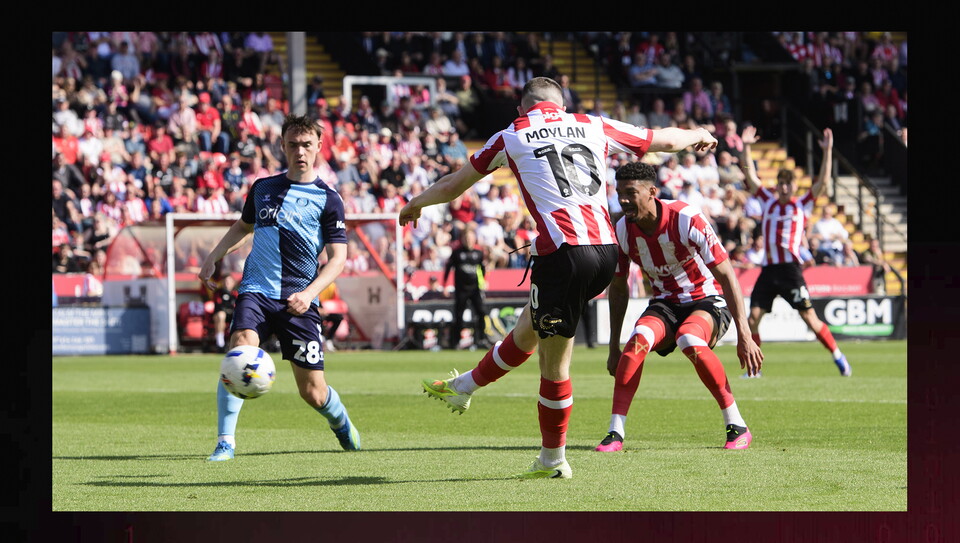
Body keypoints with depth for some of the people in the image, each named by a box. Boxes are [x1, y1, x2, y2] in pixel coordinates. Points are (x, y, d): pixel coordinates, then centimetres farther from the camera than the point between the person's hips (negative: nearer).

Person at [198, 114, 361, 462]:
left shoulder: (327, 200, 2)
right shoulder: (262, 188, 13)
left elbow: (337, 257, -1)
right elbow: (243, 227, 32)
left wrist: (309, 293, -15)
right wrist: (213, 258, 19)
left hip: (298, 300, -2)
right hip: (257, 290, 2)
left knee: (313, 392, 1)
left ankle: (340, 420, 36)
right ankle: (225, 443, -22)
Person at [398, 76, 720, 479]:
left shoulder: (512, 136, 9)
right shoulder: (592, 127, 16)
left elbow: (452, 186, 21)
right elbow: (664, 140, 26)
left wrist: (415, 204, 40)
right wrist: (698, 136, 48)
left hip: (563, 252, -5)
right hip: (605, 247, 5)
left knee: (554, 363, 7)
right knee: (529, 326, 24)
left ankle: (553, 460, 17)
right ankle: (465, 387, 39)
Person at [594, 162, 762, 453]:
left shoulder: (687, 219, -22)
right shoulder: (622, 230, -8)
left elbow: (726, 276, -19)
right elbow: (618, 288, 8)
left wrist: (744, 336, -24)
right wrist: (614, 348, 6)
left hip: (707, 301, -4)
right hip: (664, 305, 4)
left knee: (690, 340, -37)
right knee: (639, 338, -30)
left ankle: (737, 427, -22)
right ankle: (615, 433, -28)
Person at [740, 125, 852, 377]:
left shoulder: (802, 205, 9)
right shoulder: (768, 201, 17)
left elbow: (823, 181, 3)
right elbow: (750, 176, 17)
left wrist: (827, 151, -3)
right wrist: (746, 147, 11)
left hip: (790, 268, -3)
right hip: (768, 268, 3)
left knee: (809, 317, -7)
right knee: (753, 316, -6)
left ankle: (838, 357, 5)